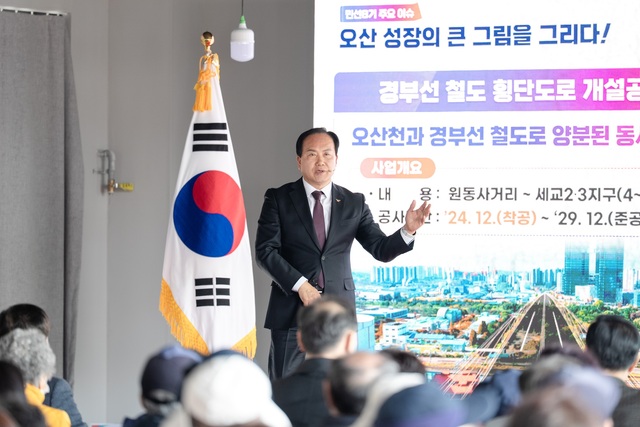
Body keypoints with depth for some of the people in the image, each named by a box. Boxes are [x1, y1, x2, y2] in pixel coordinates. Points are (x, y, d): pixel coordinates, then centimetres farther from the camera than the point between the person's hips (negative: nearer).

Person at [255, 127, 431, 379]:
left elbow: (381, 250, 4)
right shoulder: (278, 199, 2)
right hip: (291, 309, -2)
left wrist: (408, 231, -16)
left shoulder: (354, 203, 8)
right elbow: (265, 250, -5)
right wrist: (300, 284, -15)